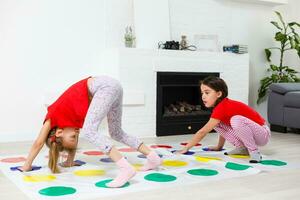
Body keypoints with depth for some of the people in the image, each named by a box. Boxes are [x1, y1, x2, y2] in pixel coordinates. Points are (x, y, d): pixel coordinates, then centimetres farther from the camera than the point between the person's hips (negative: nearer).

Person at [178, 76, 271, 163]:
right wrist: (219, 147, 22)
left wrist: (186, 148, -20)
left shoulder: (222, 107, -27)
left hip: (263, 134, -9)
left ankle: (254, 151, -18)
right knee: (216, 123, -2)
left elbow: (203, 132, -25)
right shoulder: (222, 105, 1)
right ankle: (242, 148, 5)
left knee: (236, 120, -37)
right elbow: (224, 128, 15)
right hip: (248, 132, 9)